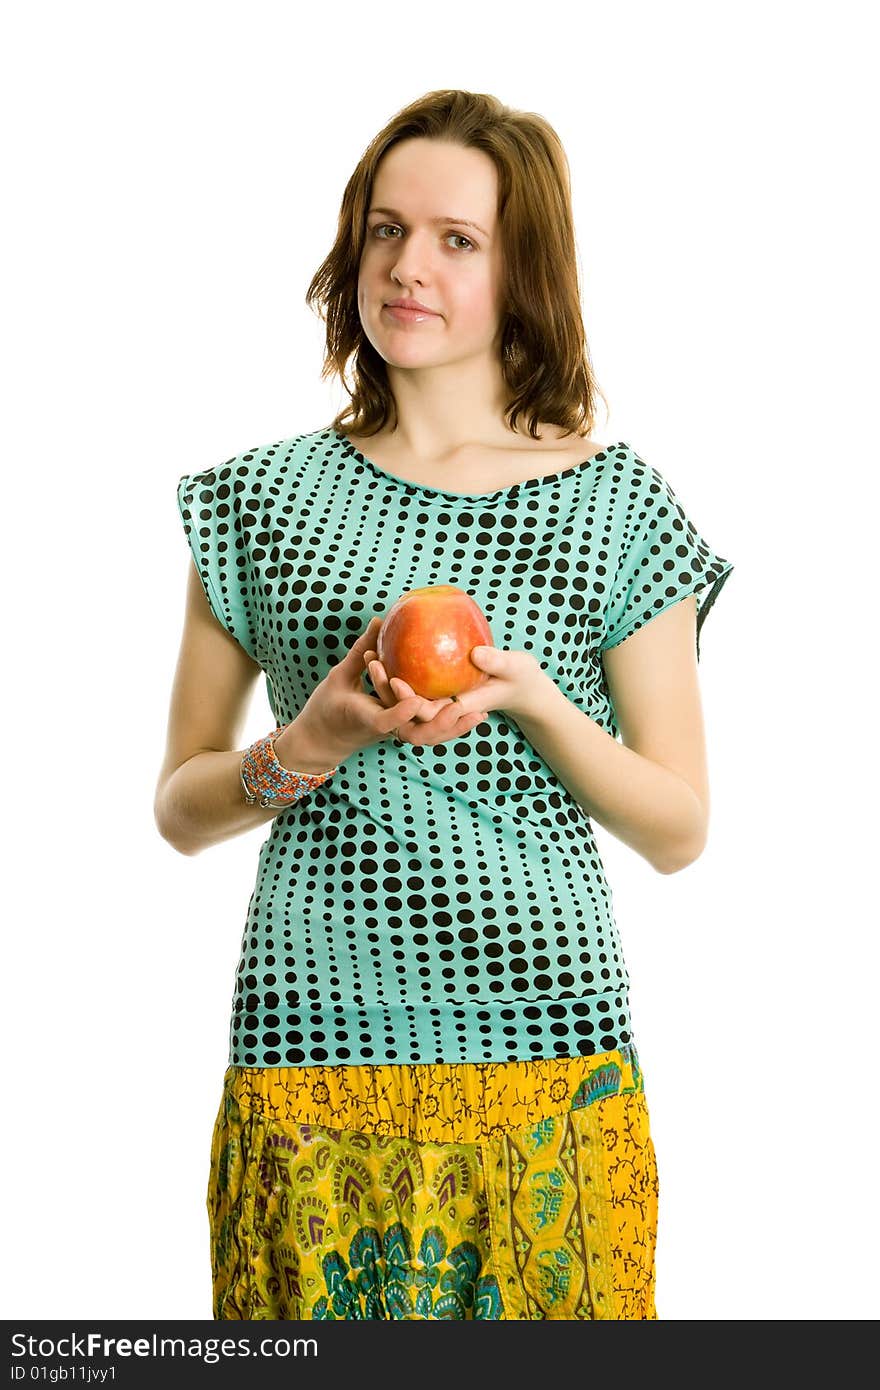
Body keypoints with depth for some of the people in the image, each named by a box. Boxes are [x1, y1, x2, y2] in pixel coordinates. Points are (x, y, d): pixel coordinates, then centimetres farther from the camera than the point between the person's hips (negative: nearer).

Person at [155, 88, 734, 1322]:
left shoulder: (617, 505, 3)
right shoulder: (264, 498, 6)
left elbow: (680, 831, 4)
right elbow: (180, 811, 8)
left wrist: (530, 702, -13)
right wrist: (322, 735, -11)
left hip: (549, 1049, 0)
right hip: (313, 1052, 1)